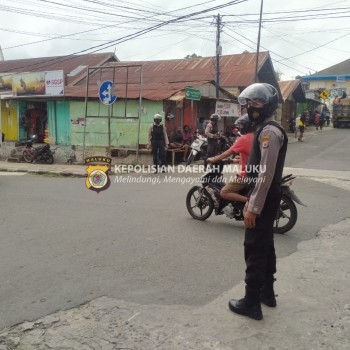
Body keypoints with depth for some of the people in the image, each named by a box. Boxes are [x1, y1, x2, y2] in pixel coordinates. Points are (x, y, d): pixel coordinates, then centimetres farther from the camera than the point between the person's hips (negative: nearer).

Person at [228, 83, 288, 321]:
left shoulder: (269, 132, -18)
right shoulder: (267, 130, 15)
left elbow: (266, 175, -24)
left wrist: (253, 207, -23)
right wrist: (251, 201, 20)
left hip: (264, 200, -10)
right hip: (266, 199, 10)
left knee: (254, 250, -3)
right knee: (265, 247, 18)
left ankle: (252, 303, 7)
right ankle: (267, 292, 31)